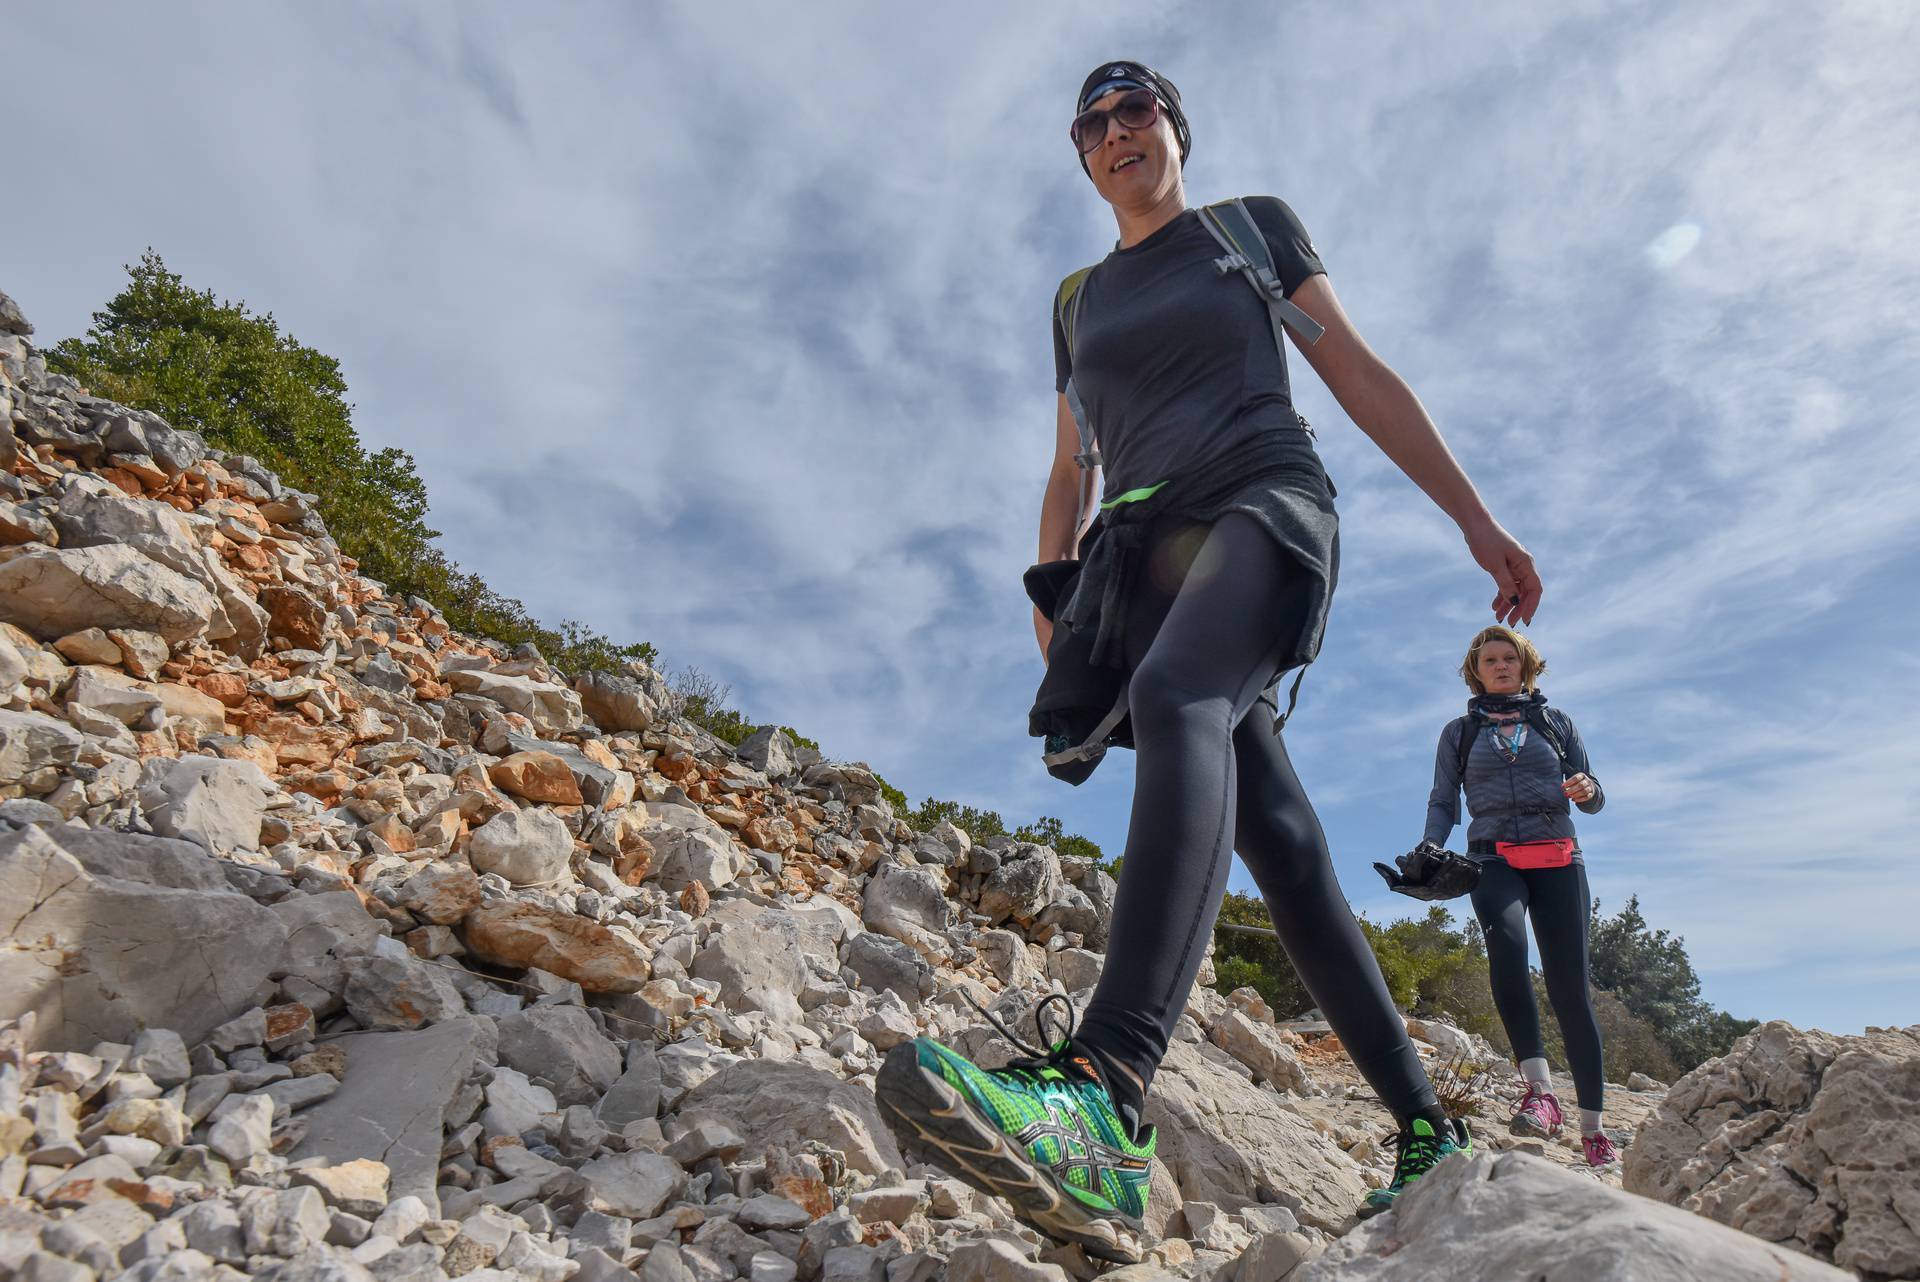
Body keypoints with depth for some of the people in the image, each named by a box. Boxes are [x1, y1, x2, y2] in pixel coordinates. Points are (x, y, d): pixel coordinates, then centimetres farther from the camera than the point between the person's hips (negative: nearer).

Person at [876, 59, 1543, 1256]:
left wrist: (1476, 516, 4)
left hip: (1267, 500, -4)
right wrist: (1052, 602, 11)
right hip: (1148, 549, 4)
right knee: (1278, 835, -8)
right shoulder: (1081, 300, 27)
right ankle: (1426, 1124, 4)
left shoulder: (1256, 225, 19)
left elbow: (1364, 376, 12)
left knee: (1177, 695, -36)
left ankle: (1105, 1105, -53)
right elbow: (1068, 473, 25)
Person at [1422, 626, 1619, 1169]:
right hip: (1494, 860, -1)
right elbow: (1443, 803, 12)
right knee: (1506, 939, -32)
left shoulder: (1556, 722, 18)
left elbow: (1593, 800, 17)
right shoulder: (1460, 732, 17)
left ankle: (1593, 1129, 3)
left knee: (1569, 985, -7)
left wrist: (1586, 789, -8)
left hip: (1558, 859, 1)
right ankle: (1539, 1089, -34)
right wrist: (1432, 849, -8)